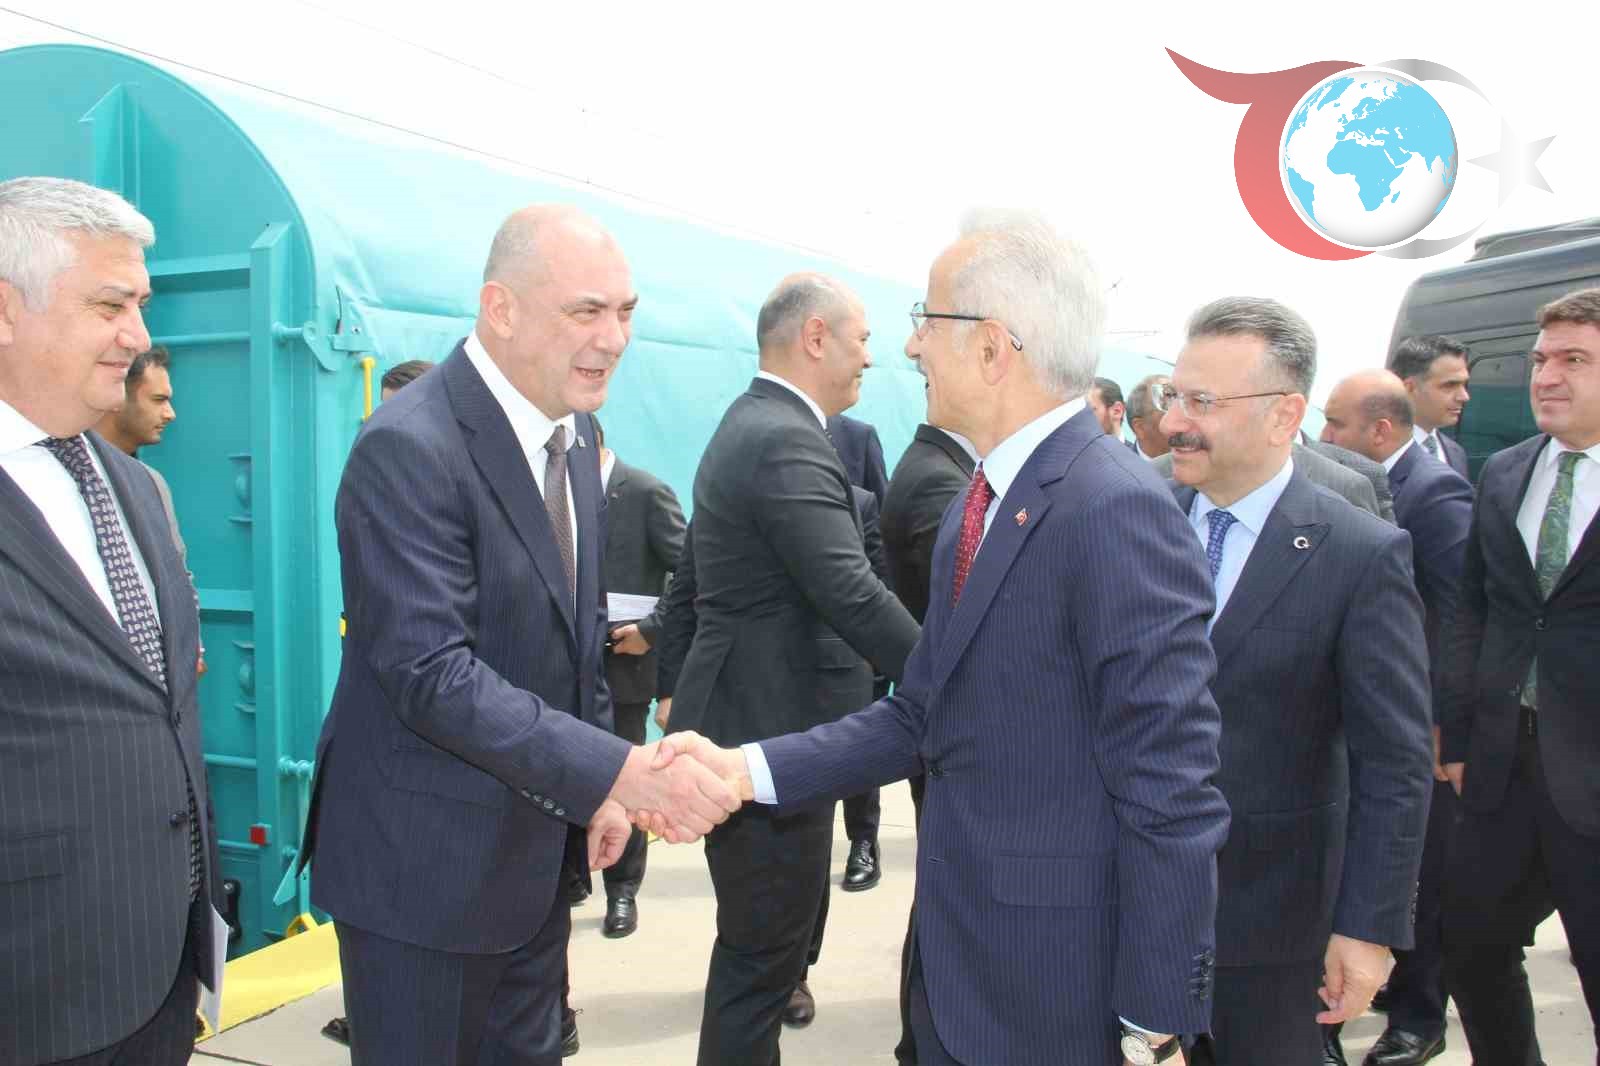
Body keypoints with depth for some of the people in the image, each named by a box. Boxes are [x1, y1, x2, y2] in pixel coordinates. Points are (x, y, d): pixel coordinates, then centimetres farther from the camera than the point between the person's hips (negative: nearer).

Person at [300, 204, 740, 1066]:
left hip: (537, 852, 8)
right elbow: (433, 674, -27)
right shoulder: (408, 450, -22)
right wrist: (621, 770, -31)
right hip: (424, 862, -7)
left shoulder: (576, 432, 4)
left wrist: (594, 792, 8)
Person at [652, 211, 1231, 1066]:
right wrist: (752, 766, -5)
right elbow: (923, 715, 6)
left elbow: (1171, 794, -21)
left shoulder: (1118, 510, -22)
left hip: (1058, 996, -7)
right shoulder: (980, 504, 6)